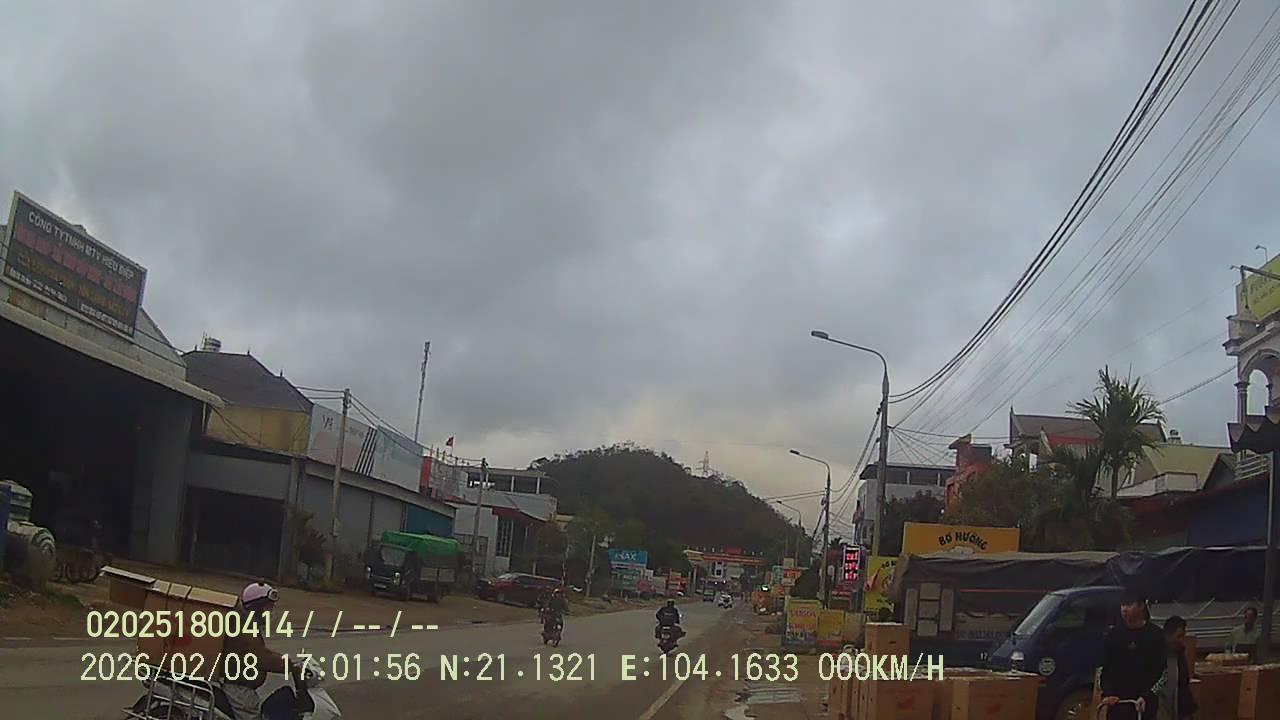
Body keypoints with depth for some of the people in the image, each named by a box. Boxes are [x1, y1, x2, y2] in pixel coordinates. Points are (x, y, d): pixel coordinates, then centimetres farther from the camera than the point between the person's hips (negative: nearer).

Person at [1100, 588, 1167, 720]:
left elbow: (1161, 671, -4)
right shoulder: (1114, 634, 5)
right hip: (1117, 702, 2)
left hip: (1145, 704, -2)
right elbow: (1105, 668, 7)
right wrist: (1107, 693, -9)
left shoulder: (1155, 635, -2)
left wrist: (1146, 696, -17)